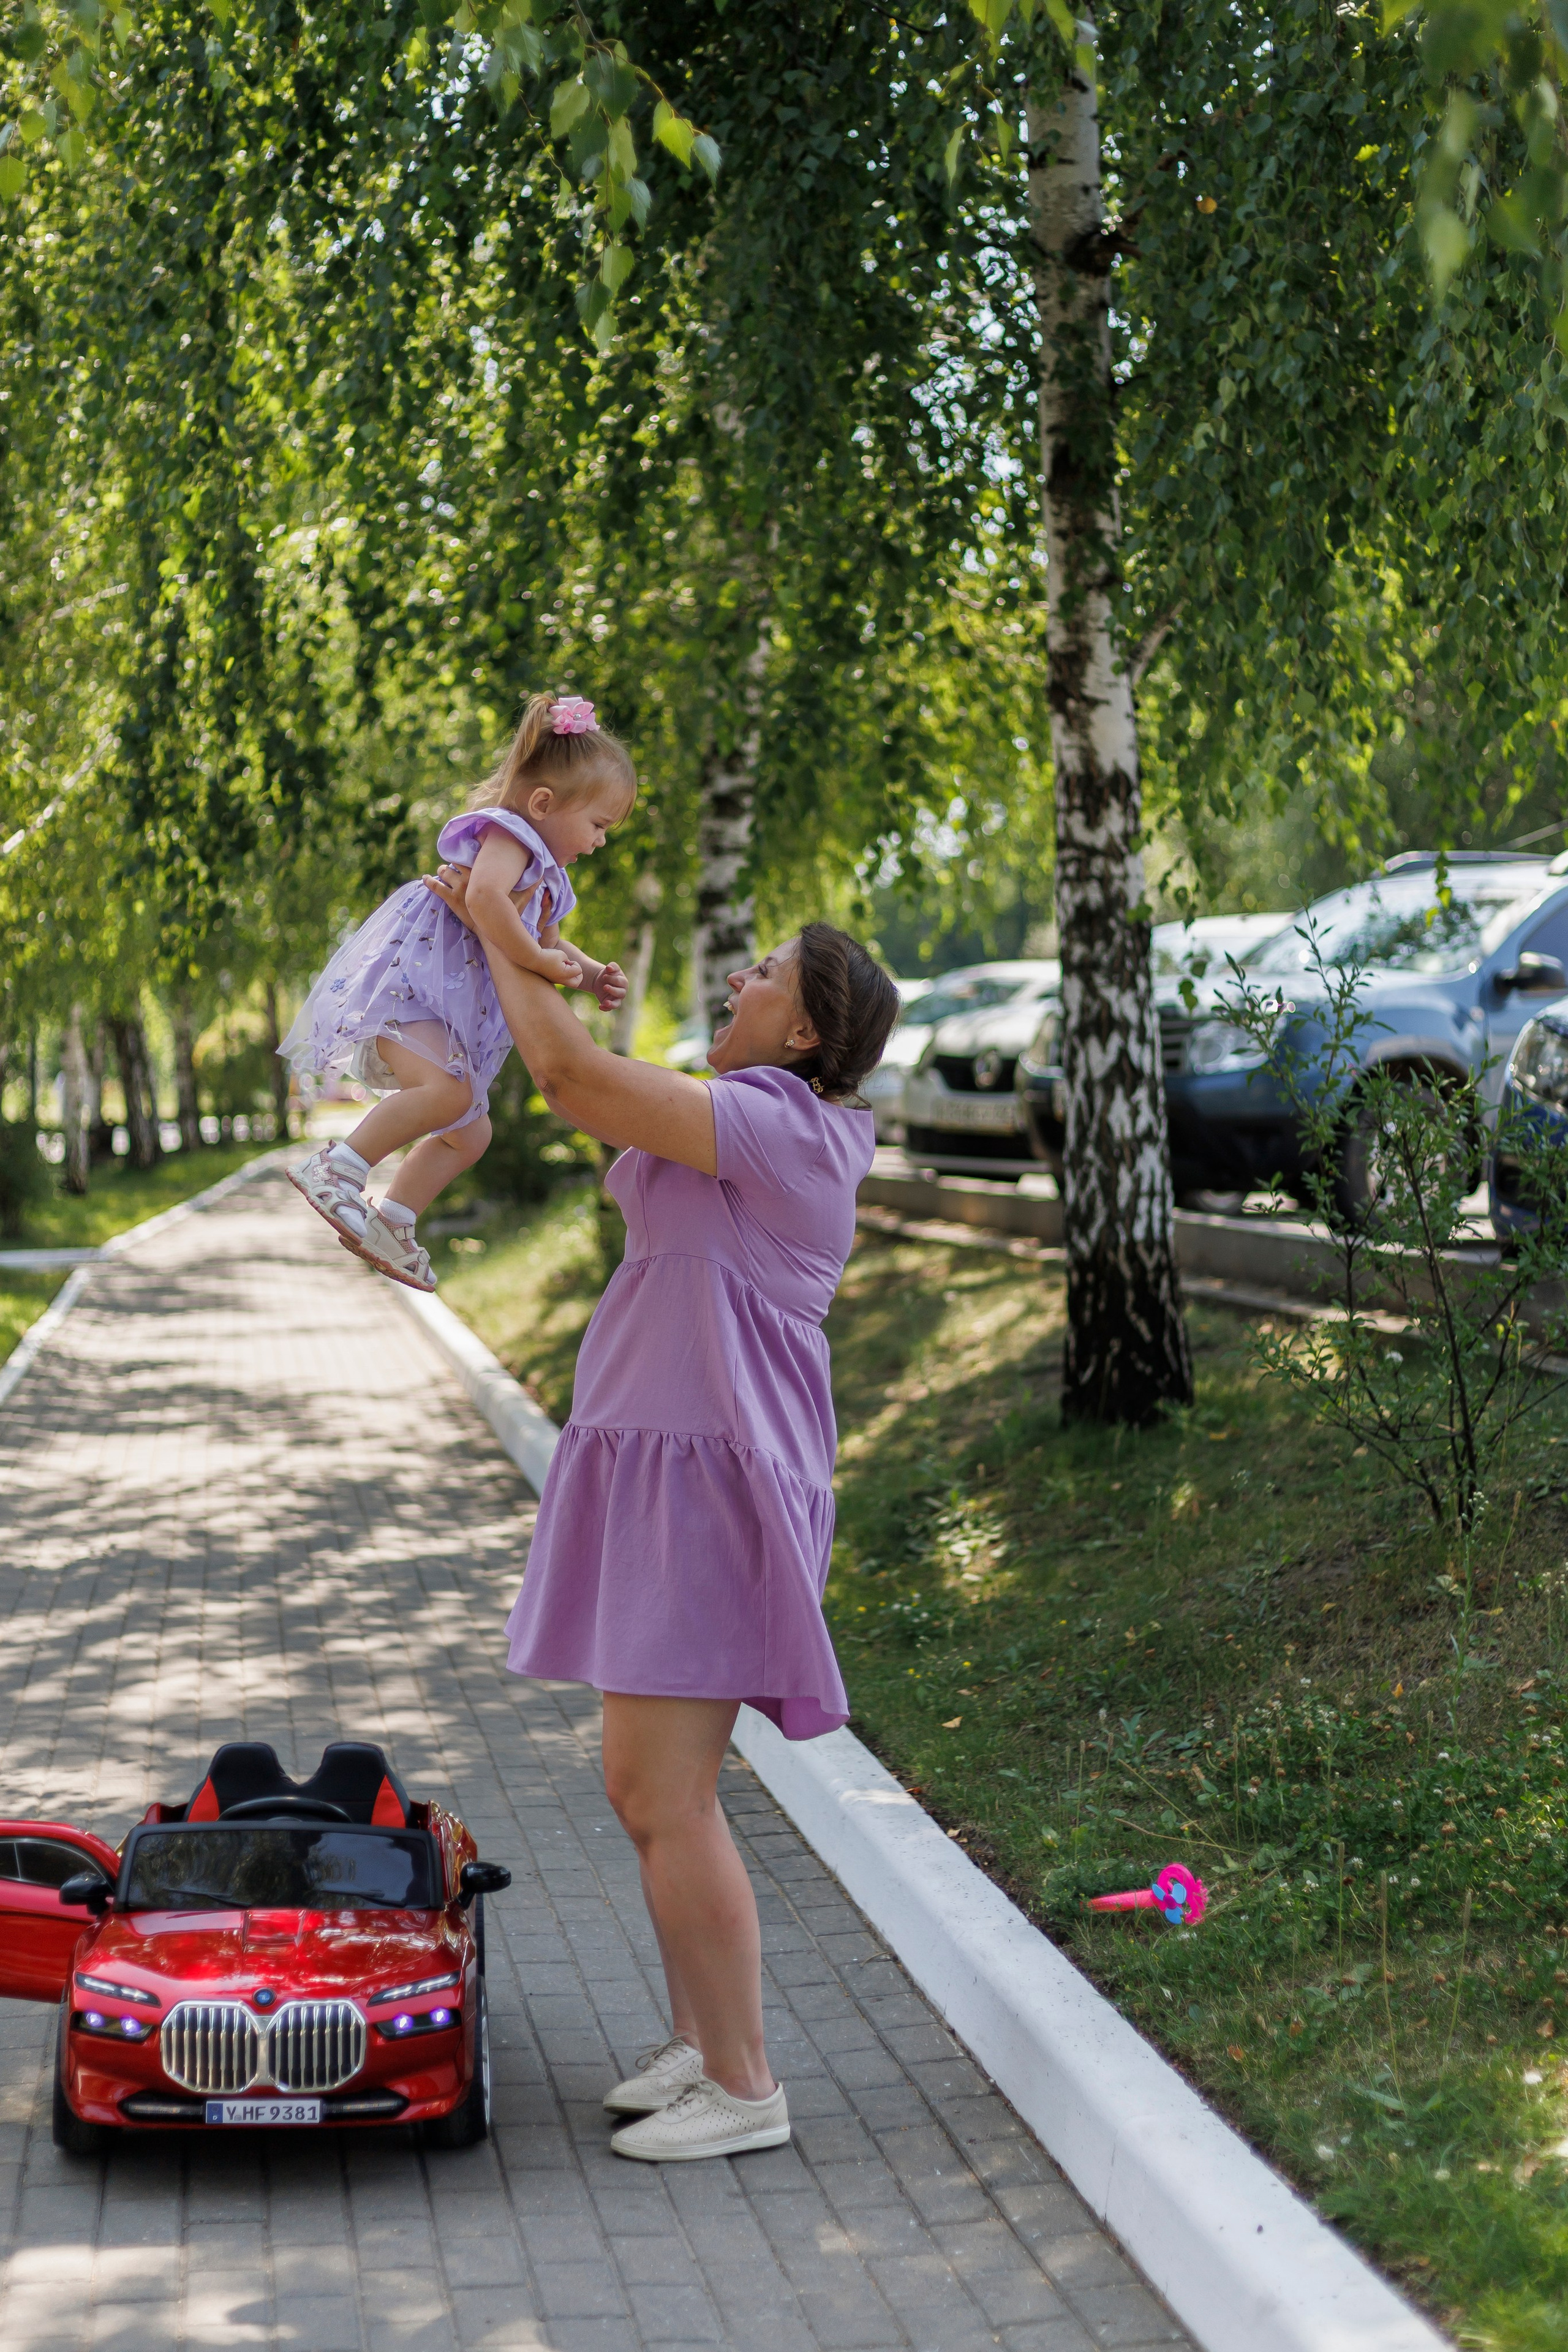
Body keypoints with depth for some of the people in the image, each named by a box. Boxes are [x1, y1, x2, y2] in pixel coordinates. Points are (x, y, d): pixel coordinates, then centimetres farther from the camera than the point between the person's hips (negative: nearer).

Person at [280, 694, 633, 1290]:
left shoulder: (545, 876, 21)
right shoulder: (508, 834, -11)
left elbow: (548, 945, 34)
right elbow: (486, 900, -32)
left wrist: (589, 974, 15)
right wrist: (536, 959, -27)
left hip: (451, 1011, 11)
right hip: (409, 982, -11)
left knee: (470, 1133, 15)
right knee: (448, 1092, -33)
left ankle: (390, 1224, 21)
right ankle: (339, 1169, -27)